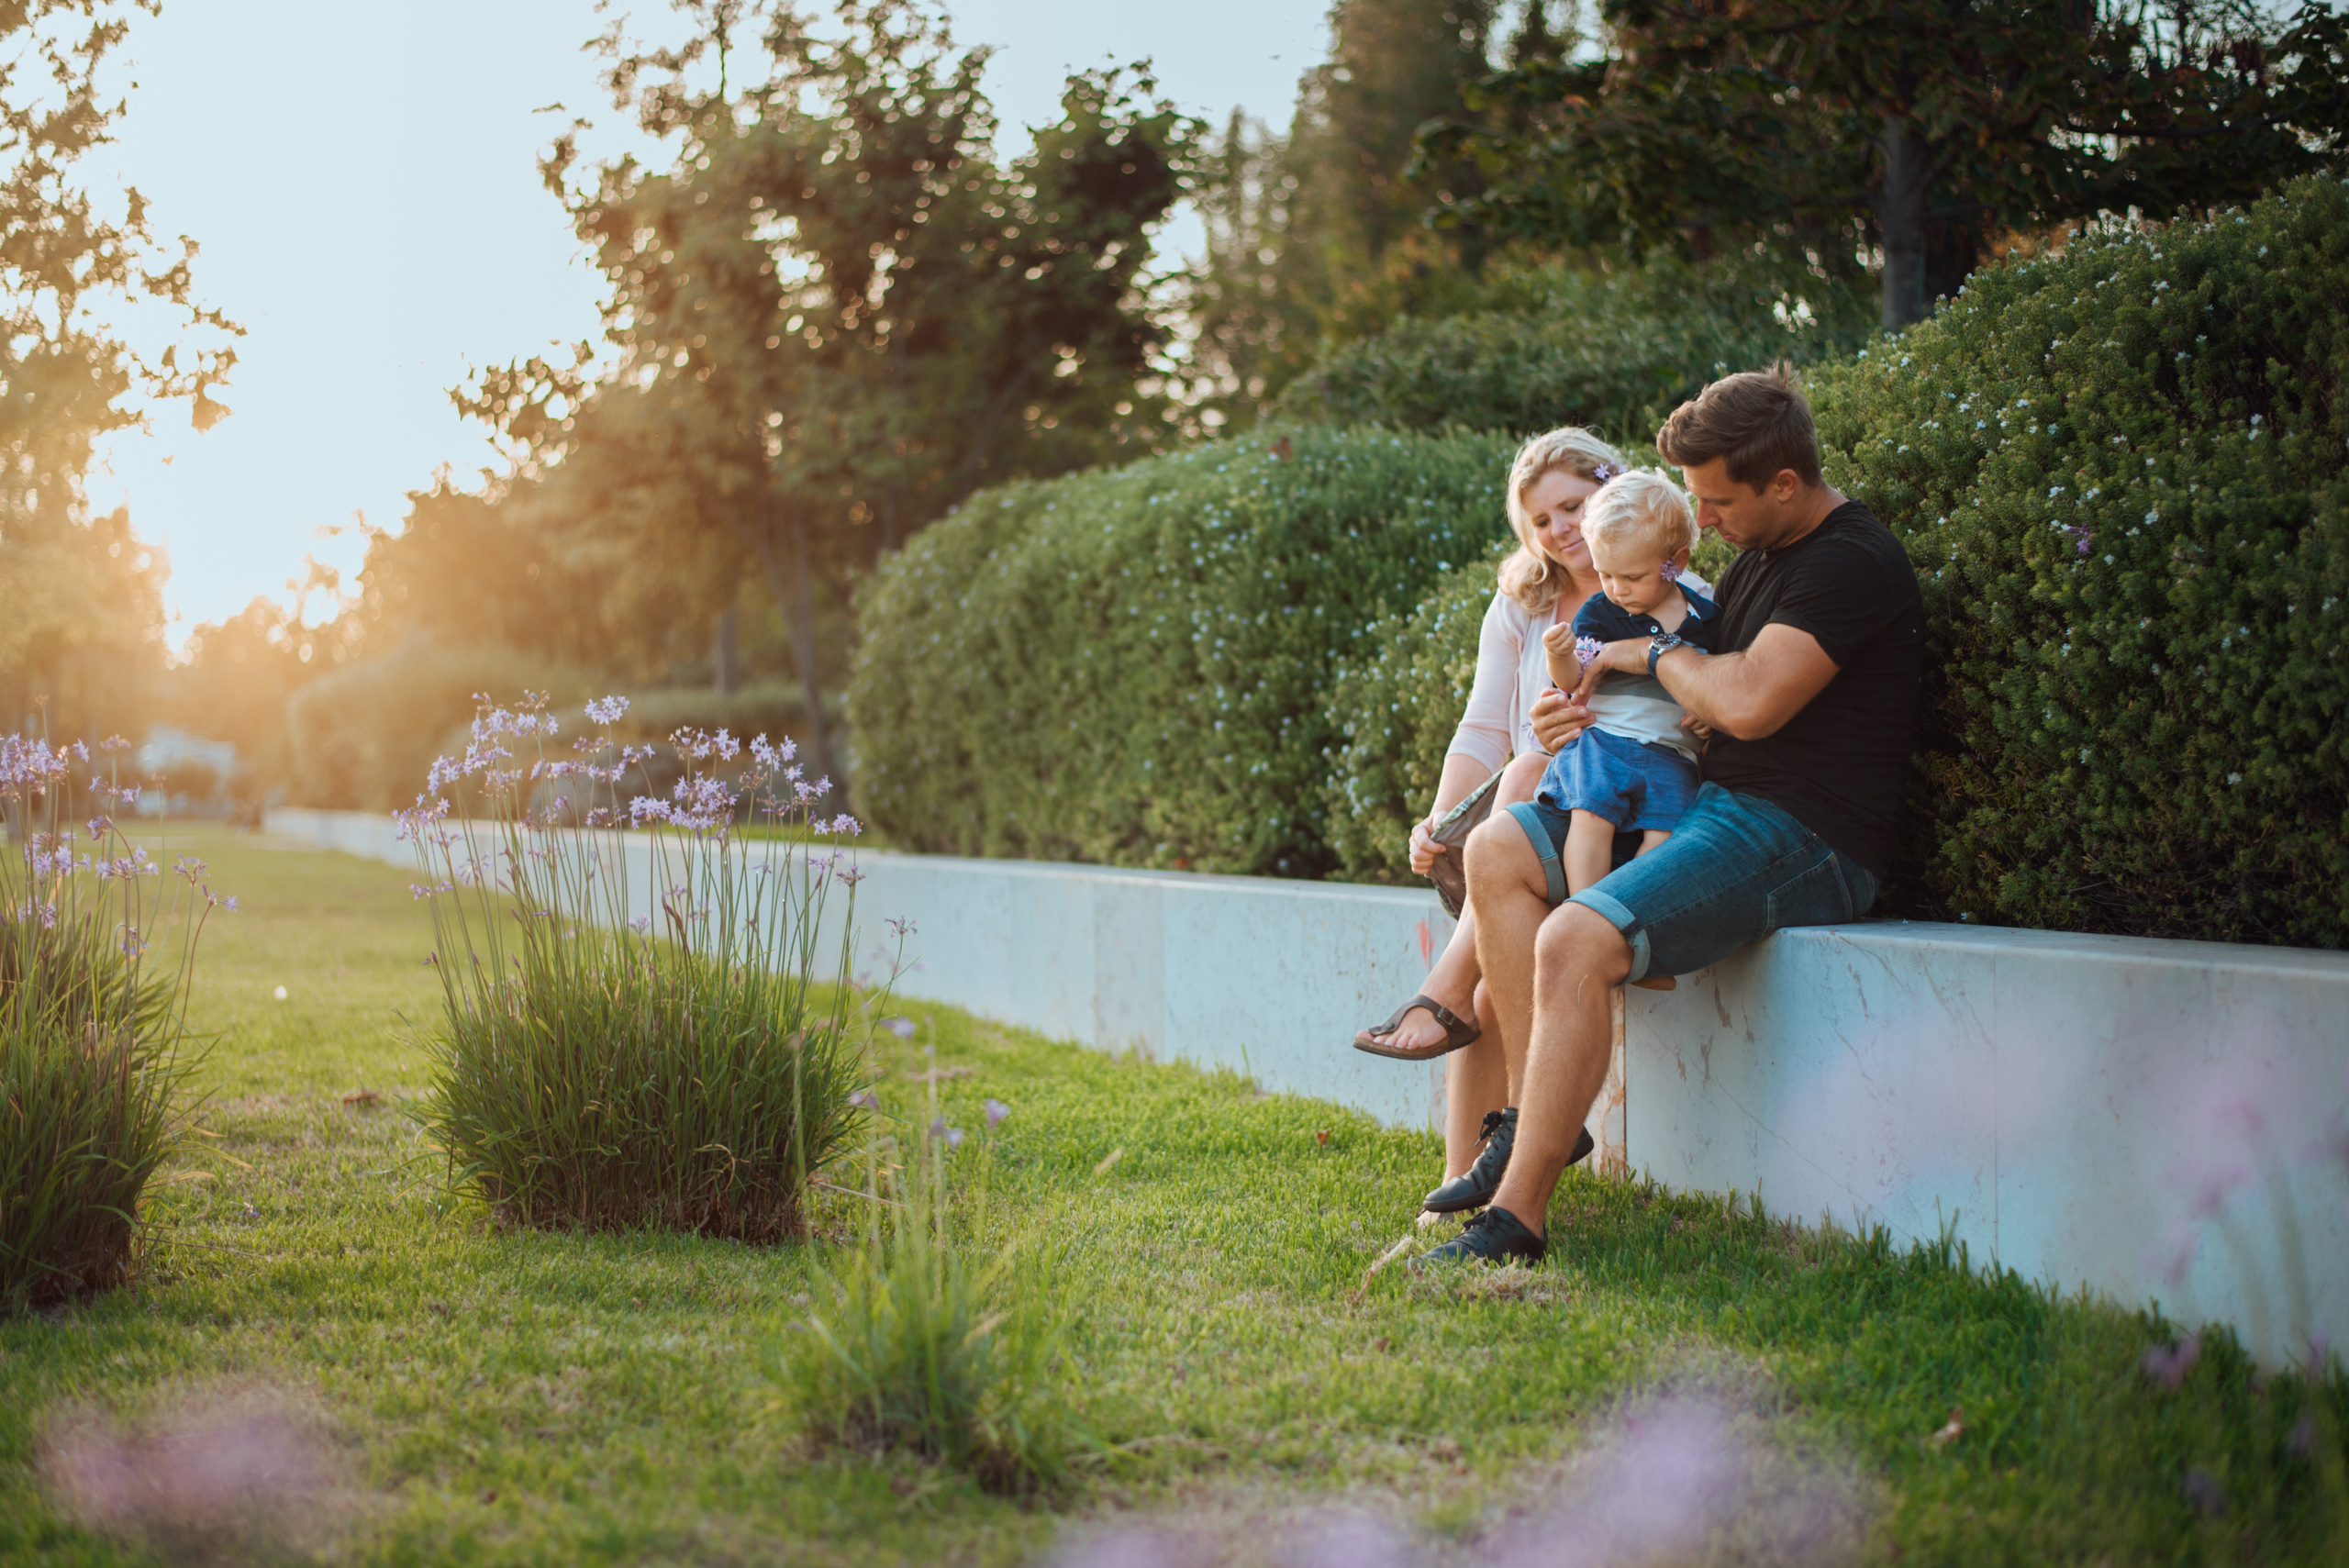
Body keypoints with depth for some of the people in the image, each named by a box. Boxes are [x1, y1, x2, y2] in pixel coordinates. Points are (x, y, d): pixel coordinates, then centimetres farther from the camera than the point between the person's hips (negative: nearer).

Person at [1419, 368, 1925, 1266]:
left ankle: (1517, 1217, -20)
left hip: (1803, 841, -10)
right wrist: (1596, 718, 5)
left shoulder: (1852, 565, -15)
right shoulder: (1758, 558, 17)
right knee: (1495, 855, 1)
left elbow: (1748, 703, -25)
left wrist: (1654, 654, -6)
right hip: (1716, 803, 10)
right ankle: (1537, 1119, -2)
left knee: (1573, 943, -27)